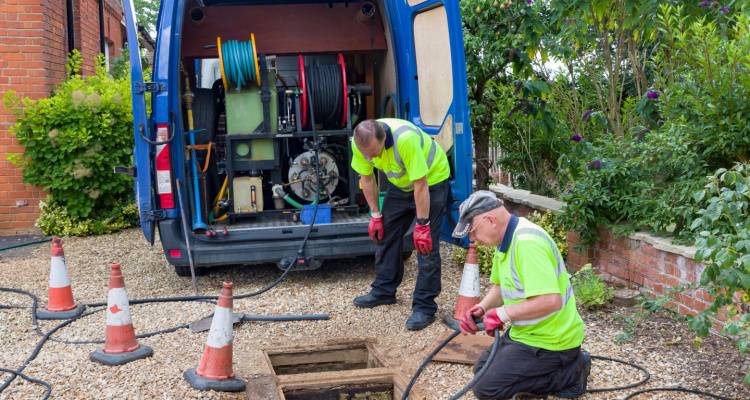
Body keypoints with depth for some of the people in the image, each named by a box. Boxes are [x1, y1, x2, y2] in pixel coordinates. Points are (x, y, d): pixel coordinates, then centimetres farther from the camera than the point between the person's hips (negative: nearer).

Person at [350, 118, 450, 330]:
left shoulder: (405, 139, -40)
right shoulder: (360, 142, -20)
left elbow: (421, 185, -33)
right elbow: (367, 178, -3)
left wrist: (422, 225, -29)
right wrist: (375, 215, -2)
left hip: (431, 179, -7)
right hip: (400, 184, 7)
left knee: (426, 243, -11)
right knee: (386, 234, 10)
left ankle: (424, 306, -5)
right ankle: (384, 290, 25)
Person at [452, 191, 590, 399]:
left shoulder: (527, 242, -28)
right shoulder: (505, 239, 5)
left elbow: (550, 300, -36)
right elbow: (500, 286, 18)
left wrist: (503, 314, -26)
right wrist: (481, 308, -1)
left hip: (550, 341, -10)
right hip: (525, 331, 10)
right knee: (482, 369, 18)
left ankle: (569, 374, -2)